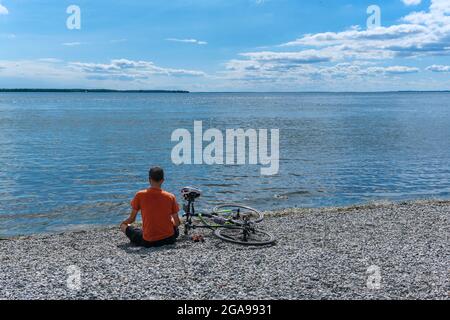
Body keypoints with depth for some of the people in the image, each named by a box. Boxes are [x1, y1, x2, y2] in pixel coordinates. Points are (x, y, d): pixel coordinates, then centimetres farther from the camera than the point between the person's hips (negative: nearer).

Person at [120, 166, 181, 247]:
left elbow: (132, 219, -2)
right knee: (175, 225, 35)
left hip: (148, 242, -1)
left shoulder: (140, 195, -11)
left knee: (124, 226, 19)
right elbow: (177, 223, -2)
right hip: (169, 239, 2)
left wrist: (123, 223, 20)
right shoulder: (170, 197, -8)